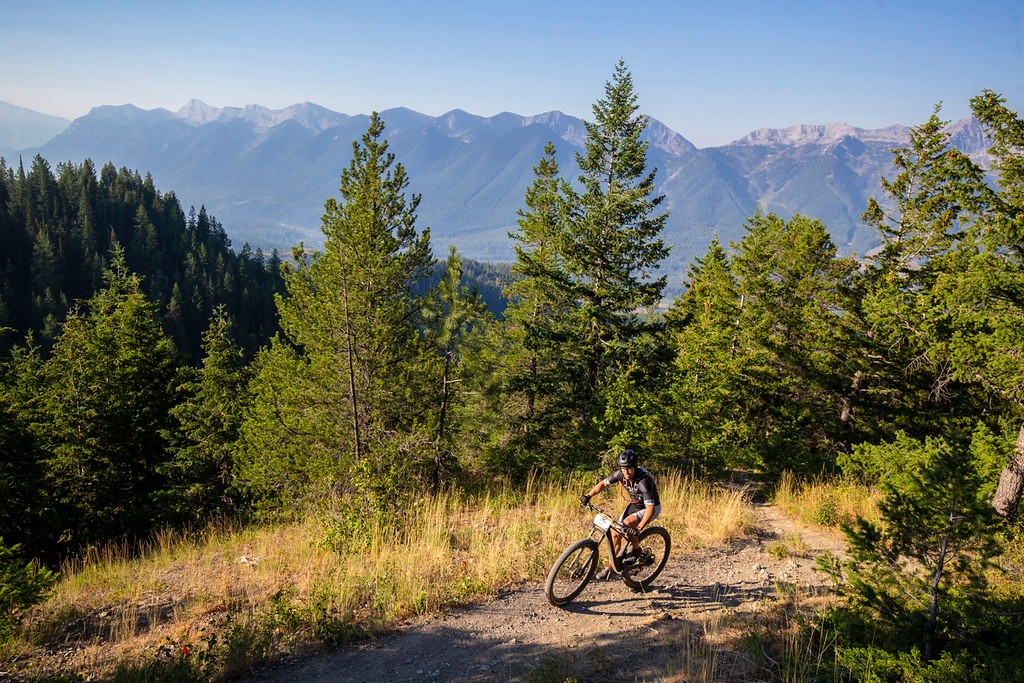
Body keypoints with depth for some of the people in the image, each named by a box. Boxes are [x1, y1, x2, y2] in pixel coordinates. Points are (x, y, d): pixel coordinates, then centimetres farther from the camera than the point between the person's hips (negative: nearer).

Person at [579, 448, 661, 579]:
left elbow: (650, 508, -38)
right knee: (616, 532, -5)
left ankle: (636, 550, -6)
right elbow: (603, 483, -4)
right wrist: (588, 496, -17)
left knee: (627, 523, -29)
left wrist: (638, 529, -45)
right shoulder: (621, 474, -18)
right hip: (634, 505, 6)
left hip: (651, 507, -6)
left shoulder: (644, 481, -36)